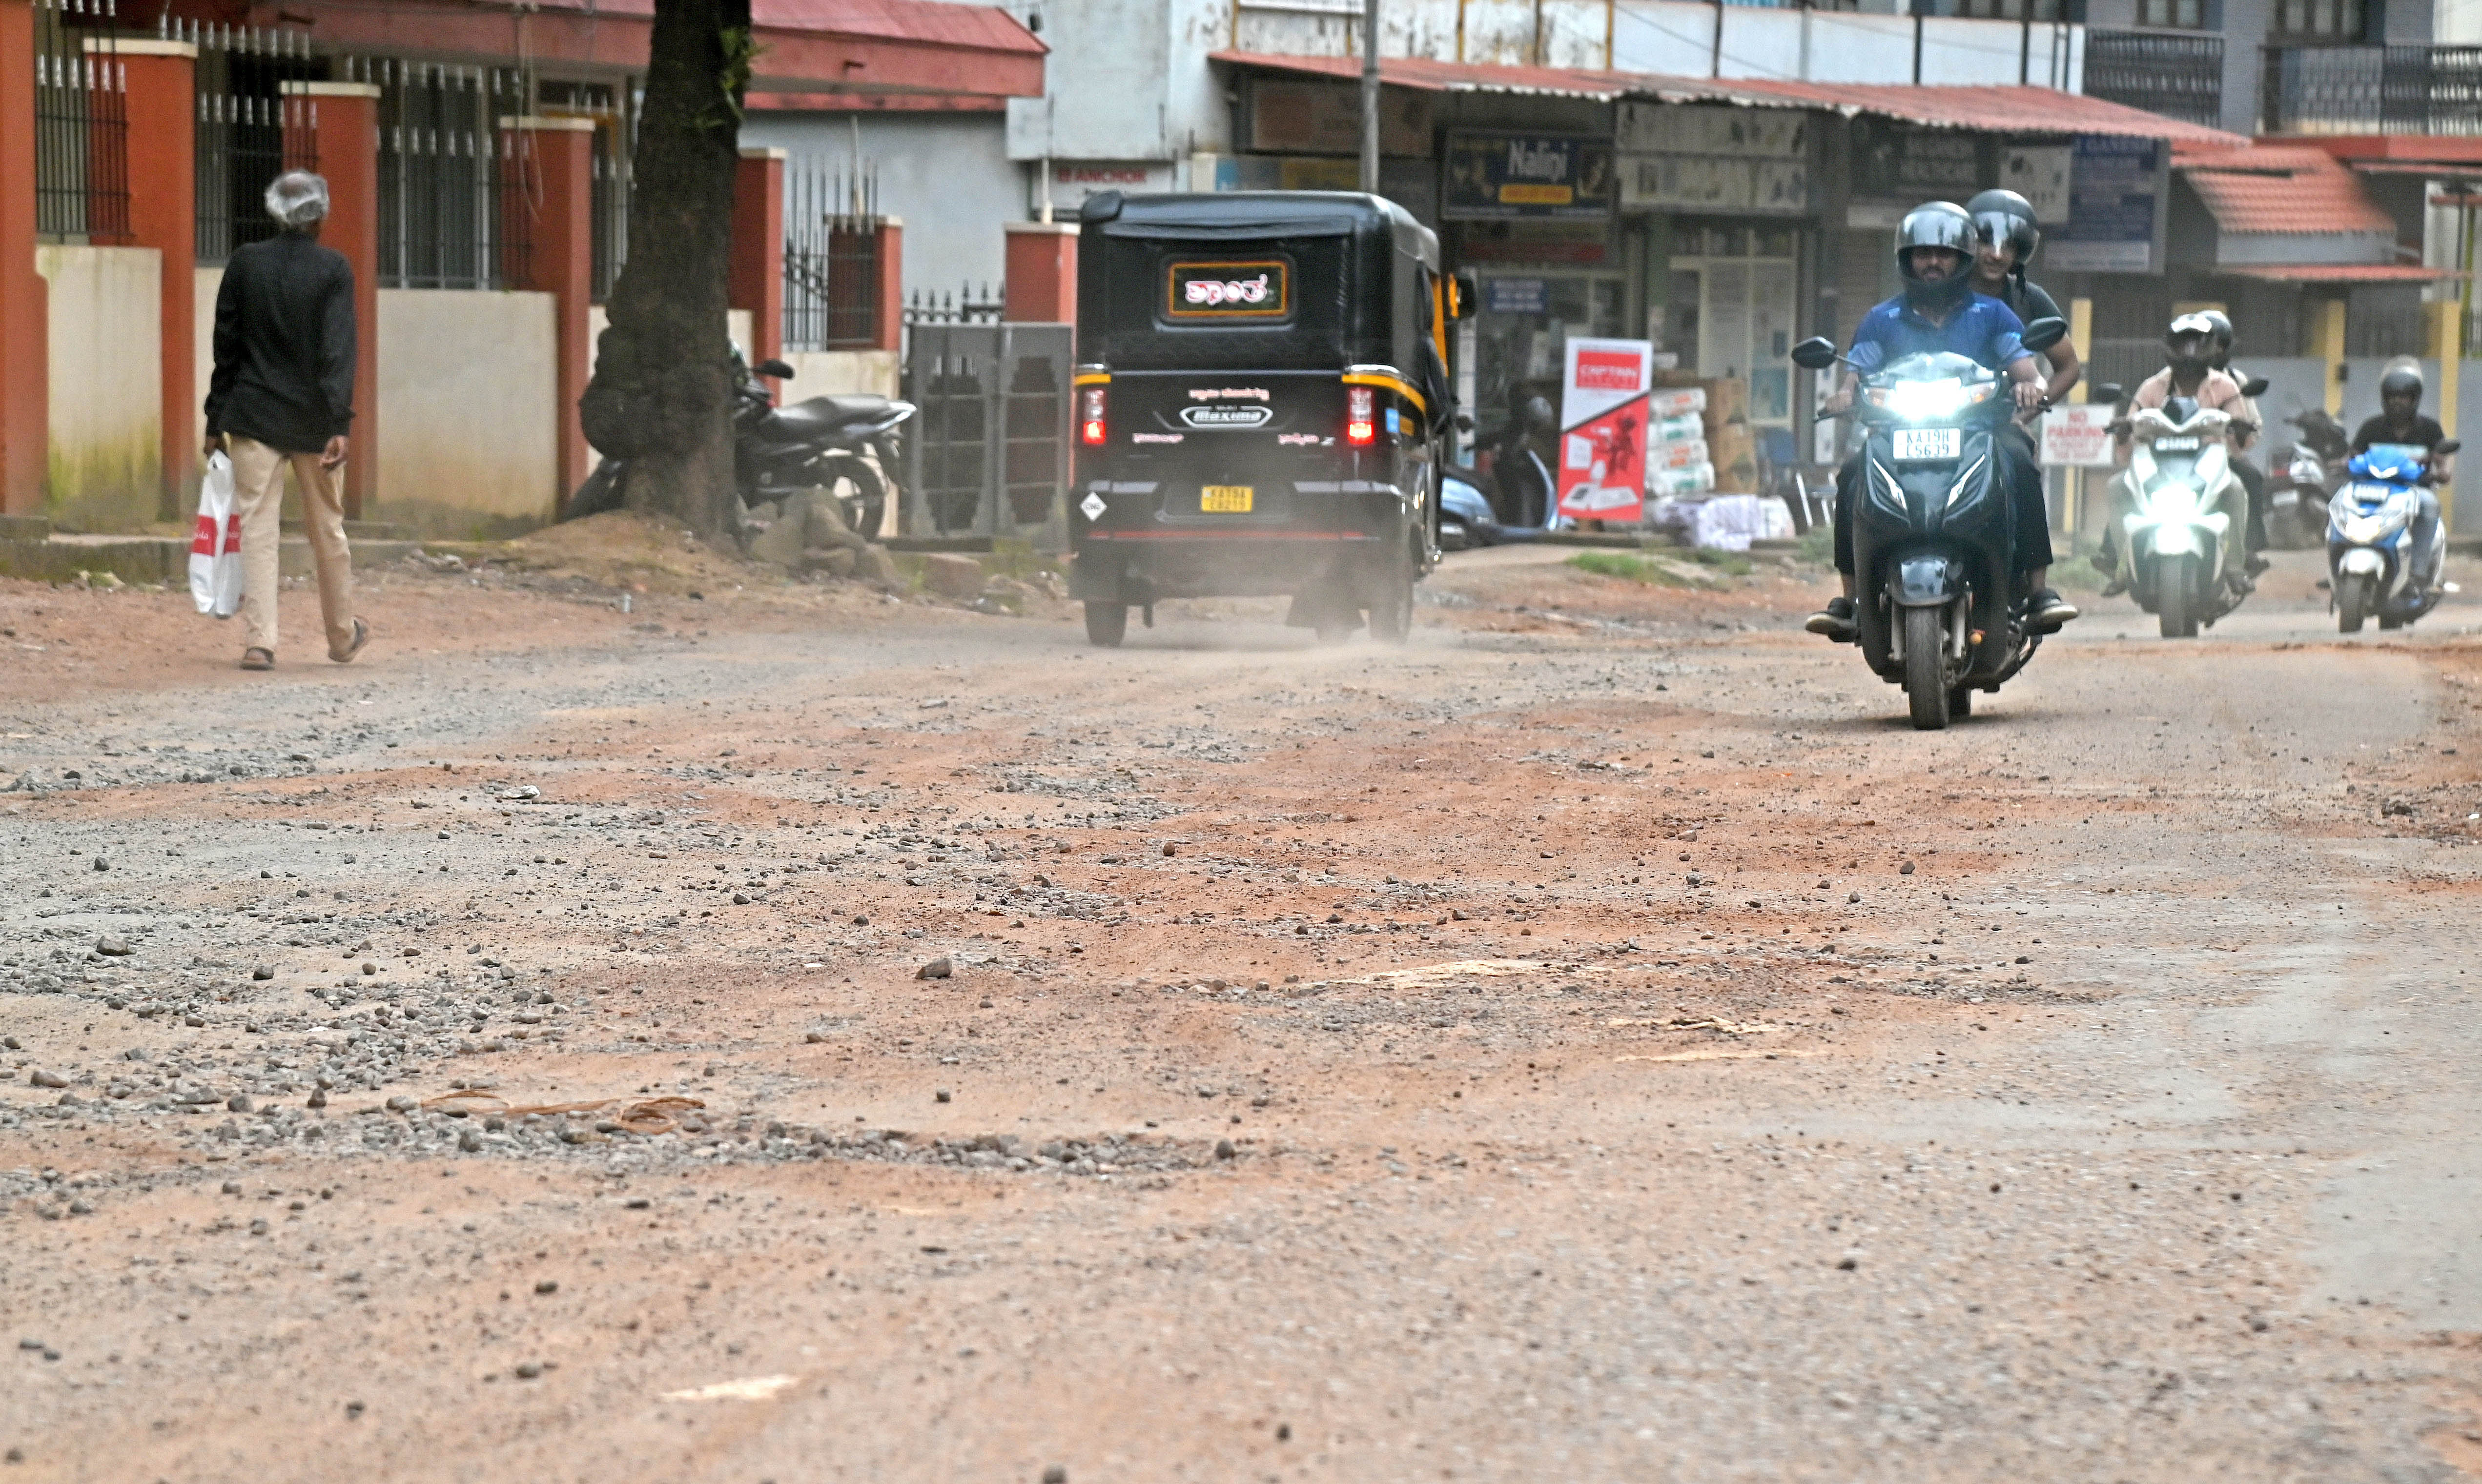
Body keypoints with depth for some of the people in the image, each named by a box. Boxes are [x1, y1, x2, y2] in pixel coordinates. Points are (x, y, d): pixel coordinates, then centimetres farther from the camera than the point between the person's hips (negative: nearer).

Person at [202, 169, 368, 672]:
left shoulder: (245, 264, 0)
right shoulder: (333, 269, -7)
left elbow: (226, 345, 4)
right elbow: (338, 349, -14)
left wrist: (216, 420, 10)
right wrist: (339, 424, -16)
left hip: (255, 417, 1)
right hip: (313, 419, -1)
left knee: (257, 527, -1)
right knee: (327, 528, 14)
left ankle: (259, 640, -12)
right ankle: (343, 636, 29)